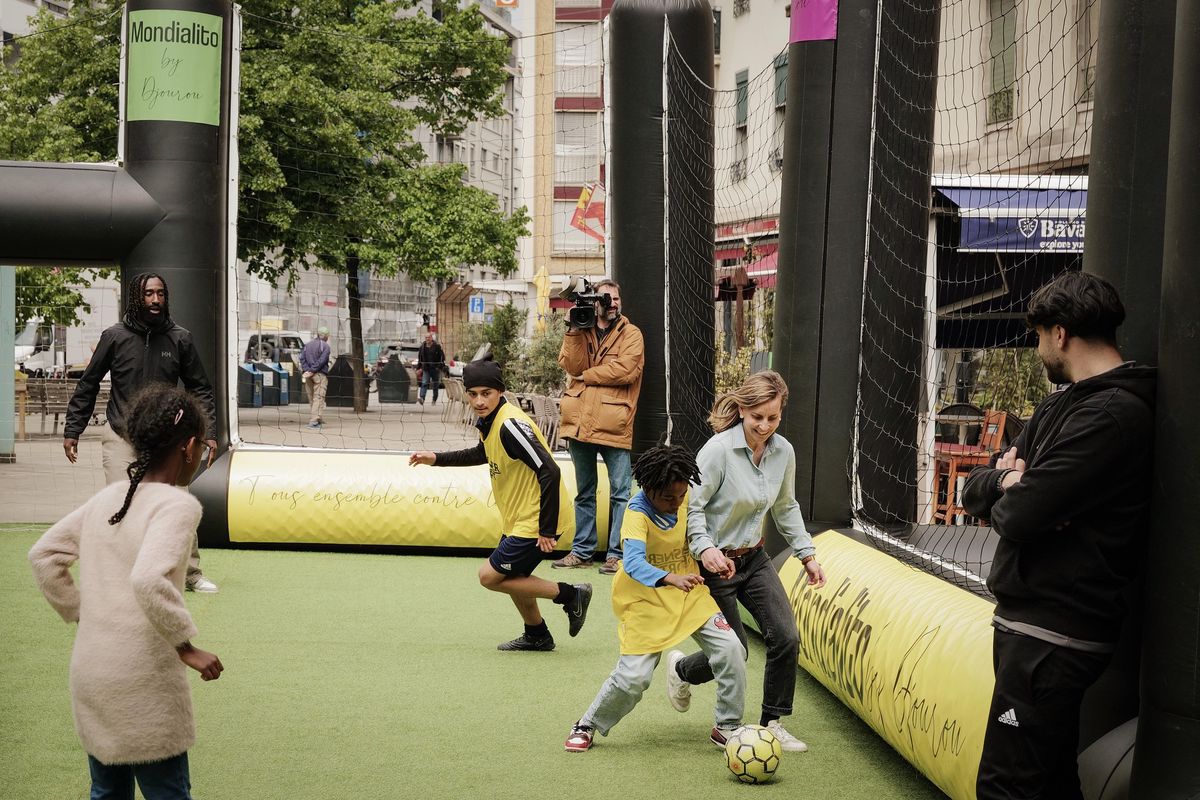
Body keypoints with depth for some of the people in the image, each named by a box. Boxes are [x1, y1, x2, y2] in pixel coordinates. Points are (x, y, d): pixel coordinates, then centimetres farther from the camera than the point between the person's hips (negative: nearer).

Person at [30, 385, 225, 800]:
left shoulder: (107, 497, 7)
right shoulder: (178, 505, -15)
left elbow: (43, 555, 11)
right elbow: (149, 580, -30)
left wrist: (79, 612, 15)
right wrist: (187, 647, -22)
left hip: (89, 675, 7)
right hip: (143, 686, -7)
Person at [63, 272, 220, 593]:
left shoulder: (179, 339, 2)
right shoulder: (115, 337, -2)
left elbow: (200, 389, 9)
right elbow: (87, 386, 6)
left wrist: (209, 432, 1)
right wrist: (72, 431, 4)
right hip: (121, 437, -1)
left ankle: (192, 573, 12)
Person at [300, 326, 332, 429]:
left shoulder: (307, 345, 15)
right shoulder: (325, 346, -4)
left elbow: (302, 358, 4)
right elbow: (321, 361, -14)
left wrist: (307, 370, -6)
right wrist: (312, 371, -13)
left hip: (309, 375, 6)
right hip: (320, 374, -6)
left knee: (311, 398, 13)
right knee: (318, 398, -7)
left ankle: (317, 419, 18)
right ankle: (314, 421, -15)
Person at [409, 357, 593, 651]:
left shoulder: (511, 425, -26)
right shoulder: (489, 422, 4)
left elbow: (549, 472, -30)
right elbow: (483, 454, 28)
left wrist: (547, 530, -28)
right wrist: (437, 459, 23)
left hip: (535, 523, -9)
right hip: (519, 519, 9)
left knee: (490, 576, -2)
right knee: (512, 576, 22)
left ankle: (569, 595, 2)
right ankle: (537, 636, 40)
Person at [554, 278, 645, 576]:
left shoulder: (631, 333, 1)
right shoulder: (579, 330, 13)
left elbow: (625, 370, -15)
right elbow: (571, 365, -3)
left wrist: (586, 375, -8)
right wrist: (575, 329, -11)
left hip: (614, 425, -4)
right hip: (580, 424, 4)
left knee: (620, 492, -2)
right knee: (584, 492, 14)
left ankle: (617, 553, 4)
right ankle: (582, 551, 21)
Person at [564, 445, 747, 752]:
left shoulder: (686, 500, -7)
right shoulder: (637, 513, -24)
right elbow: (633, 563, -40)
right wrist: (671, 578, -57)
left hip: (691, 595, 5)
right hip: (648, 603, -5)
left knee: (731, 649, -11)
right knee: (633, 676, -10)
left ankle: (727, 726, 7)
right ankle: (586, 727, 16)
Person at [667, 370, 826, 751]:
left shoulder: (783, 452, -2)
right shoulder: (718, 450, -22)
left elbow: (786, 508, 14)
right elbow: (691, 507, -20)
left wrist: (806, 554, 12)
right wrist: (705, 548, -35)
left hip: (753, 558, 6)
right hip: (715, 563, -6)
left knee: (786, 637, -8)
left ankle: (772, 723, 9)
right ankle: (681, 669, 33)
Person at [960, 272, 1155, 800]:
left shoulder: (1112, 415, -17)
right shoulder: (1060, 406, 16)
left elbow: (1016, 516, -23)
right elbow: (974, 492, 13)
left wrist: (1009, 493, 1)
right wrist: (1007, 480, -10)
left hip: (1051, 637, -10)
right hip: (1035, 623, 10)